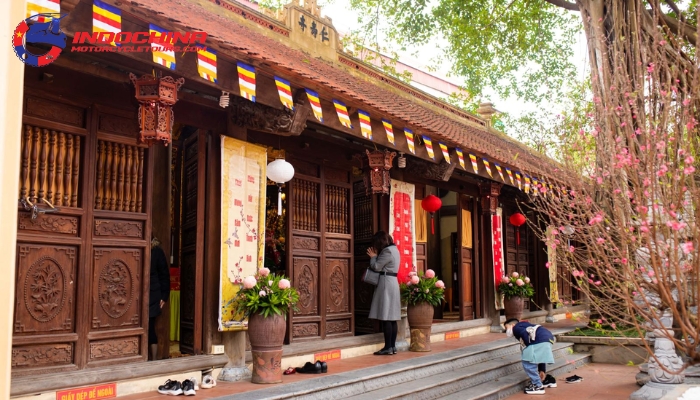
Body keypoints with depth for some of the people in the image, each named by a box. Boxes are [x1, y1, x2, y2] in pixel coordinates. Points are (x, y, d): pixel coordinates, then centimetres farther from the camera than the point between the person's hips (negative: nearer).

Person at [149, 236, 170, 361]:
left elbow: (164, 274, 1)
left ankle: (154, 360, 9)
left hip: (152, 296, -2)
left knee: (150, 329, -1)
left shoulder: (157, 252, 0)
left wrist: (164, 296, -4)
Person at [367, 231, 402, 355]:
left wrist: (373, 256, 3)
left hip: (386, 284, -10)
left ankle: (388, 347, -7)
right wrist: (376, 256, 10)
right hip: (392, 283, 10)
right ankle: (392, 346, 9)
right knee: (392, 318, 8)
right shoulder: (394, 249, 17)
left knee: (386, 318, -8)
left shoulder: (387, 251, -14)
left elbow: (376, 267, -13)